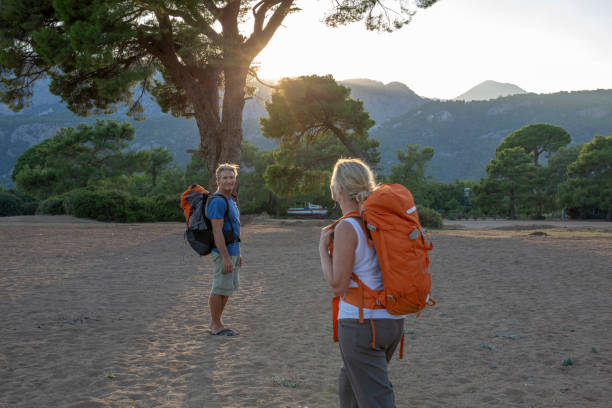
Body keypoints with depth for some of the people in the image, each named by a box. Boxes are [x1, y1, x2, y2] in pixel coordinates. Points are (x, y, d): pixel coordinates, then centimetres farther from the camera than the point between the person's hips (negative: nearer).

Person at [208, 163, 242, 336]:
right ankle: (216, 325, 9)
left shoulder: (230, 200, 15)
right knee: (220, 289, -1)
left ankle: (215, 322, 24)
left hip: (232, 252, 10)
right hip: (223, 252, -10)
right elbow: (217, 231, -21)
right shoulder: (217, 201, -16)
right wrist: (226, 258, -23)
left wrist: (237, 254, 21)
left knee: (228, 289, 15)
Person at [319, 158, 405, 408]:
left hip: (361, 323, -8)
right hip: (393, 321, 8)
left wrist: (323, 247, -3)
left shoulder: (346, 228, -14)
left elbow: (338, 286, -15)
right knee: (349, 386, 27)